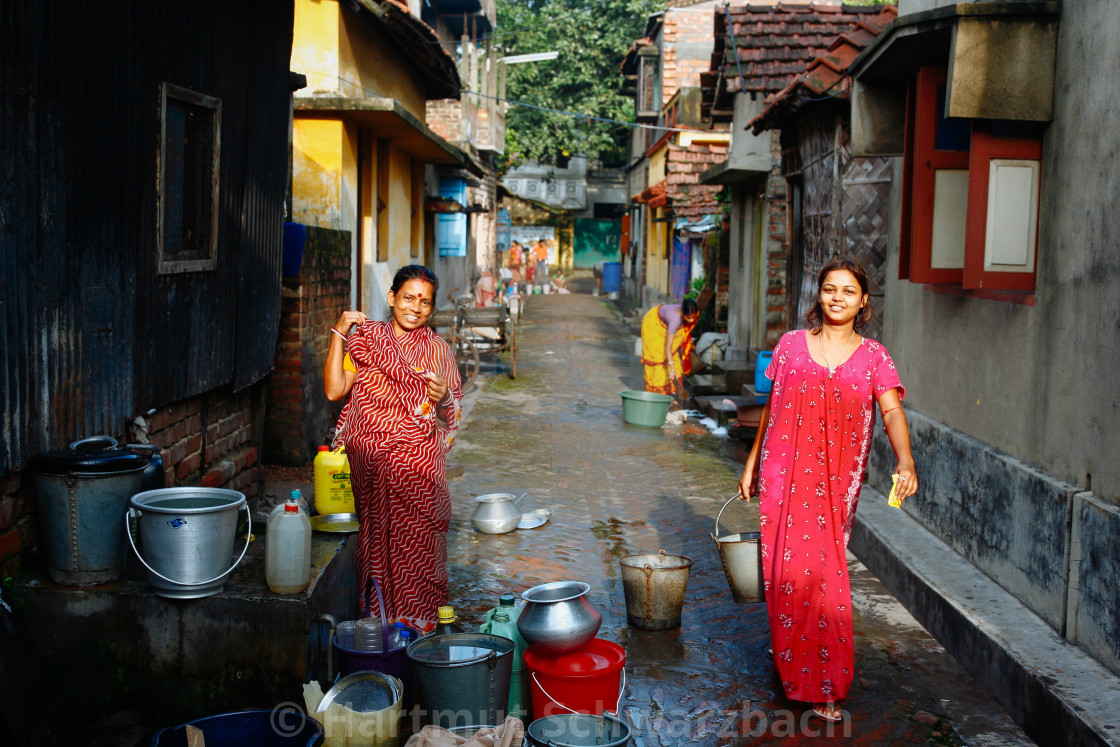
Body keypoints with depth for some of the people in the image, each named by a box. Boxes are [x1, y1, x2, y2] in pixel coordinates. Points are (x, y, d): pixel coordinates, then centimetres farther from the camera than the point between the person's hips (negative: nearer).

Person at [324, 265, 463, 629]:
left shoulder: (437, 349, 6)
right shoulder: (364, 339, 7)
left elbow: (449, 419, 6)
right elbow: (334, 390, -4)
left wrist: (443, 398, -17)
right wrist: (338, 334, -7)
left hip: (420, 464, -1)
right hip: (371, 461, 1)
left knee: (417, 543, -4)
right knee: (379, 538, 1)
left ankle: (417, 622, 8)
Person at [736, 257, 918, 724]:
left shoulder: (873, 356, 4)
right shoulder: (792, 344, 6)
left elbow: (892, 411, -9)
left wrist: (904, 461, -27)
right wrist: (752, 464, 13)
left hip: (837, 480, -1)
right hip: (785, 474, 1)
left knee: (824, 571, -2)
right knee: (787, 567, 1)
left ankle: (824, 684, 11)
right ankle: (791, 665, 17)